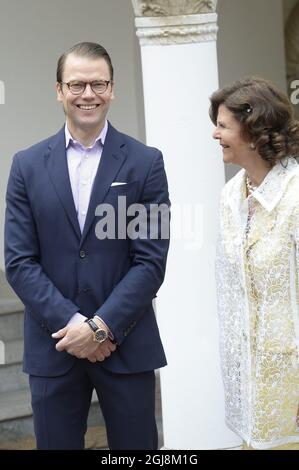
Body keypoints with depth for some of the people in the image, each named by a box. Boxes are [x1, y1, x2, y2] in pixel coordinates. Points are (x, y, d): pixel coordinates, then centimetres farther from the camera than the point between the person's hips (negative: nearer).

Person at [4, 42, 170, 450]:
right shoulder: (28, 165, 4)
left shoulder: (145, 162, 0)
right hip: (53, 345, 1)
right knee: (56, 443, 10)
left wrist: (101, 326, -13)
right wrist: (72, 322, -11)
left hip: (126, 344, -1)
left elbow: (151, 260, -5)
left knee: (135, 444, 7)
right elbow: (19, 262, -1)